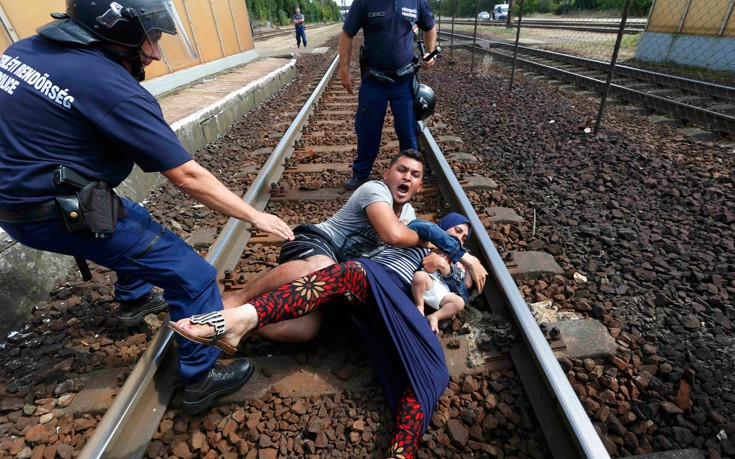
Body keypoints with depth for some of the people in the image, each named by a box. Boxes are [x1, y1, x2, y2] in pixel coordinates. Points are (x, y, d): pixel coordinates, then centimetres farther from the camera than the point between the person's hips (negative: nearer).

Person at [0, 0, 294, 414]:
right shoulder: (113, 89, -22)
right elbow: (187, 177, -23)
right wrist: (254, 216, -15)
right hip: (59, 214, -9)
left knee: (139, 222, 31)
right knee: (193, 277, -8)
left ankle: (133, 302, 51)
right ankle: (201, 379, 7)